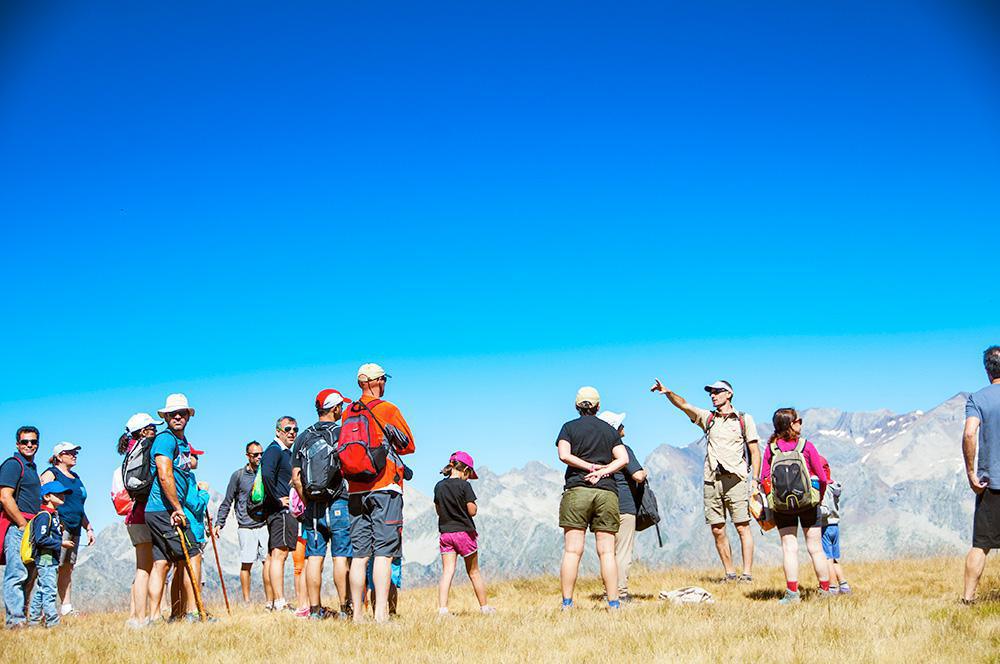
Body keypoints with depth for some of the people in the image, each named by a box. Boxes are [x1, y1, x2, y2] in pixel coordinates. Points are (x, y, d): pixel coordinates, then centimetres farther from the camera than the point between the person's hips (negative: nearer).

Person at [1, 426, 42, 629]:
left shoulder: (31, 467, 21)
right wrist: (24, 525, -16)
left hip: (29, 527, 9)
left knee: (26, 574, 9)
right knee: (17, 573, -11)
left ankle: (20, 616, 13)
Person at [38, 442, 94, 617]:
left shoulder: (76, 478, 24)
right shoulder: (50, 474, -1)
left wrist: (88, 528, 24)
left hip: (74, 530, 8)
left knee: (68, 568, 8)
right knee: (54, 567, -14)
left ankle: (67, 607, 9)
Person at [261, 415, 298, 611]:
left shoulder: (287, 453, 23)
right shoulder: (274, 450, -8)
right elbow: (267, 474, -26)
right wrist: (278, 499, -21)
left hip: (286, 510, 10)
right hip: (281, 510, -10)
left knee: (275, 555, 9)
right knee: (279, 554, -13)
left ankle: (273, 602, 12)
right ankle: (280, 603, -18)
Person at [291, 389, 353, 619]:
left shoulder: (302, 438, 8)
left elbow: (296, 477, 7)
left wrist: (308, 503, 15)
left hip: (312, 507, 4)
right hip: (339, 504, -4)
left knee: (314, 558, 5)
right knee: (341, 557, -1)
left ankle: (315, 609, 6)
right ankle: (345, 608, -1)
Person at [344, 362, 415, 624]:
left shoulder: (347, 414, 12)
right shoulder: (388, 409, -2)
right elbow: (410, 446, 5)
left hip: (356, 490, 5)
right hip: (384, 487, -5)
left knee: (359, 555, 6)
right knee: (383, 552, -8)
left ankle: (357, 614, 6)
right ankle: (381, 613, -14)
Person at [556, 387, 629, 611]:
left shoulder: (569, 427, 8)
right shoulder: (610, 430, 15)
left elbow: (564, 455, -7)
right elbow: (623, 459, 3)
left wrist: (589, 467, -1)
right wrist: (601, 472, -4)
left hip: (577, 489, -2)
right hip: (606, 491, 2)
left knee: (572, 550, -3)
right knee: (607, 551, 1)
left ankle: (567, 603, -6)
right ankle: (613, 603, -2)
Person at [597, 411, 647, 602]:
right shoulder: (622, 449, -11)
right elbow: (638, 476, -16)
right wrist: (645, 472, 4)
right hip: (624, 505, -7)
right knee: (623, 552, -4)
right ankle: (621, 593, -5)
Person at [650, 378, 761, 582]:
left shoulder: (744, 419, 7)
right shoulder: (707, 418, 17)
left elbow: (755, 451, 5)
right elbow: (684, 405, 4)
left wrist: (755, 480, -4)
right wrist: (668, 393, -14)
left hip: (735, 479, -4)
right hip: (712, 481, 4)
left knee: (742, 527, -6)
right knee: (717, 529, 2)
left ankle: (747, 573, -6)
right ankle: (730, 573, 9)